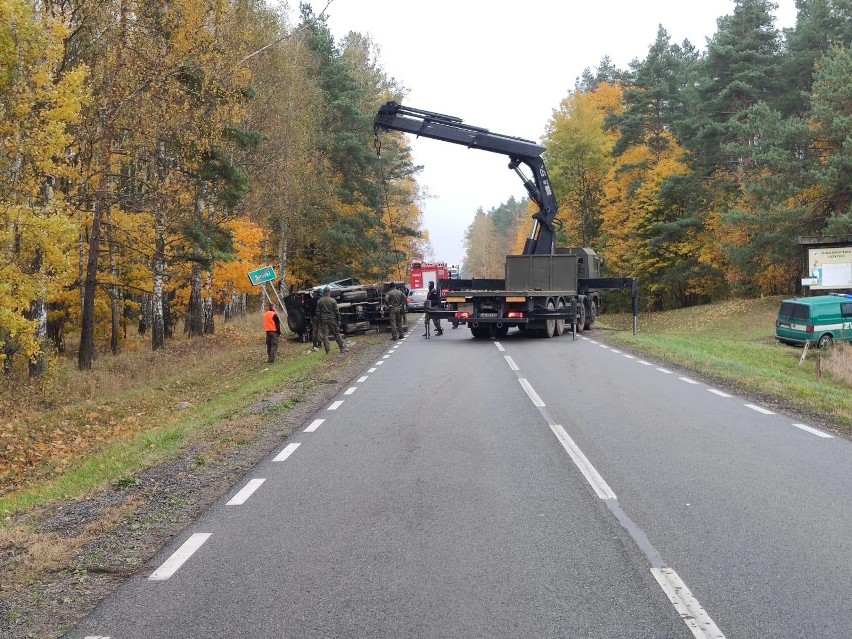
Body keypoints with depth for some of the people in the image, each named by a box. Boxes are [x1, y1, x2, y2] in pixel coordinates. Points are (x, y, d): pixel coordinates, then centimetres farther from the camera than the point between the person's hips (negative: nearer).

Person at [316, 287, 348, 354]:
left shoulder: (319, 301, 1)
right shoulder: (332, 300, -5)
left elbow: (318, 313, 3)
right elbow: (337, 311, -5)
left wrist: (319, 321, 11)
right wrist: (339, 320, 2)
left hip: (323, 320, 1)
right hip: (332, 320, -1)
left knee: (324, 335, 2)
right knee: (336, 334, 7)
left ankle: (327, 350, -4)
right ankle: (342, 348, 9)